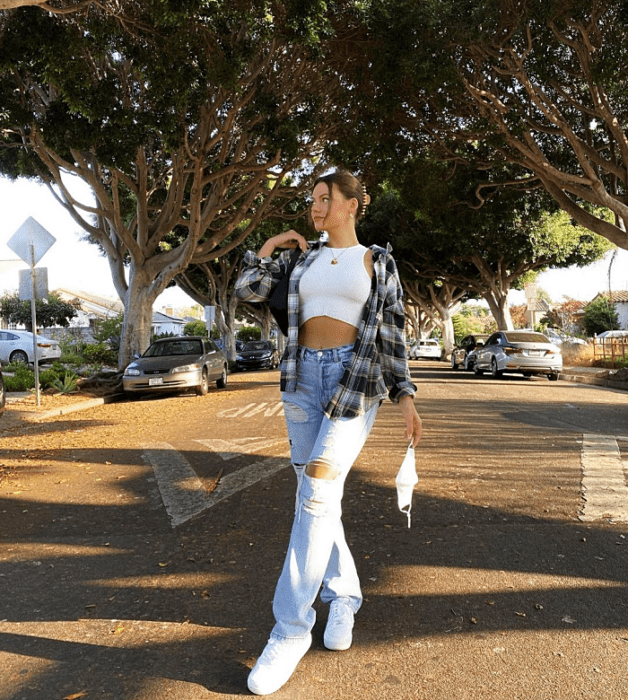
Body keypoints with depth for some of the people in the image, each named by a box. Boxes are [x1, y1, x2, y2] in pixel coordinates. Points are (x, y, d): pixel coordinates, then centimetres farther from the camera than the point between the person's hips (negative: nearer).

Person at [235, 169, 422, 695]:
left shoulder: (379, 262, 7)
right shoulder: (302, 257, 16)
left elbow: (393, 333, 3)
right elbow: (248, 289, 11)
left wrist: (406, 396, -3)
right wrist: (272, 244, 9)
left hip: (357, 383, -4)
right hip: (304, 379, 5)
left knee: (317, 496, -13)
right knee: (319, 497, 7)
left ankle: (291, 630, -3)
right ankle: (344, 597, 28)